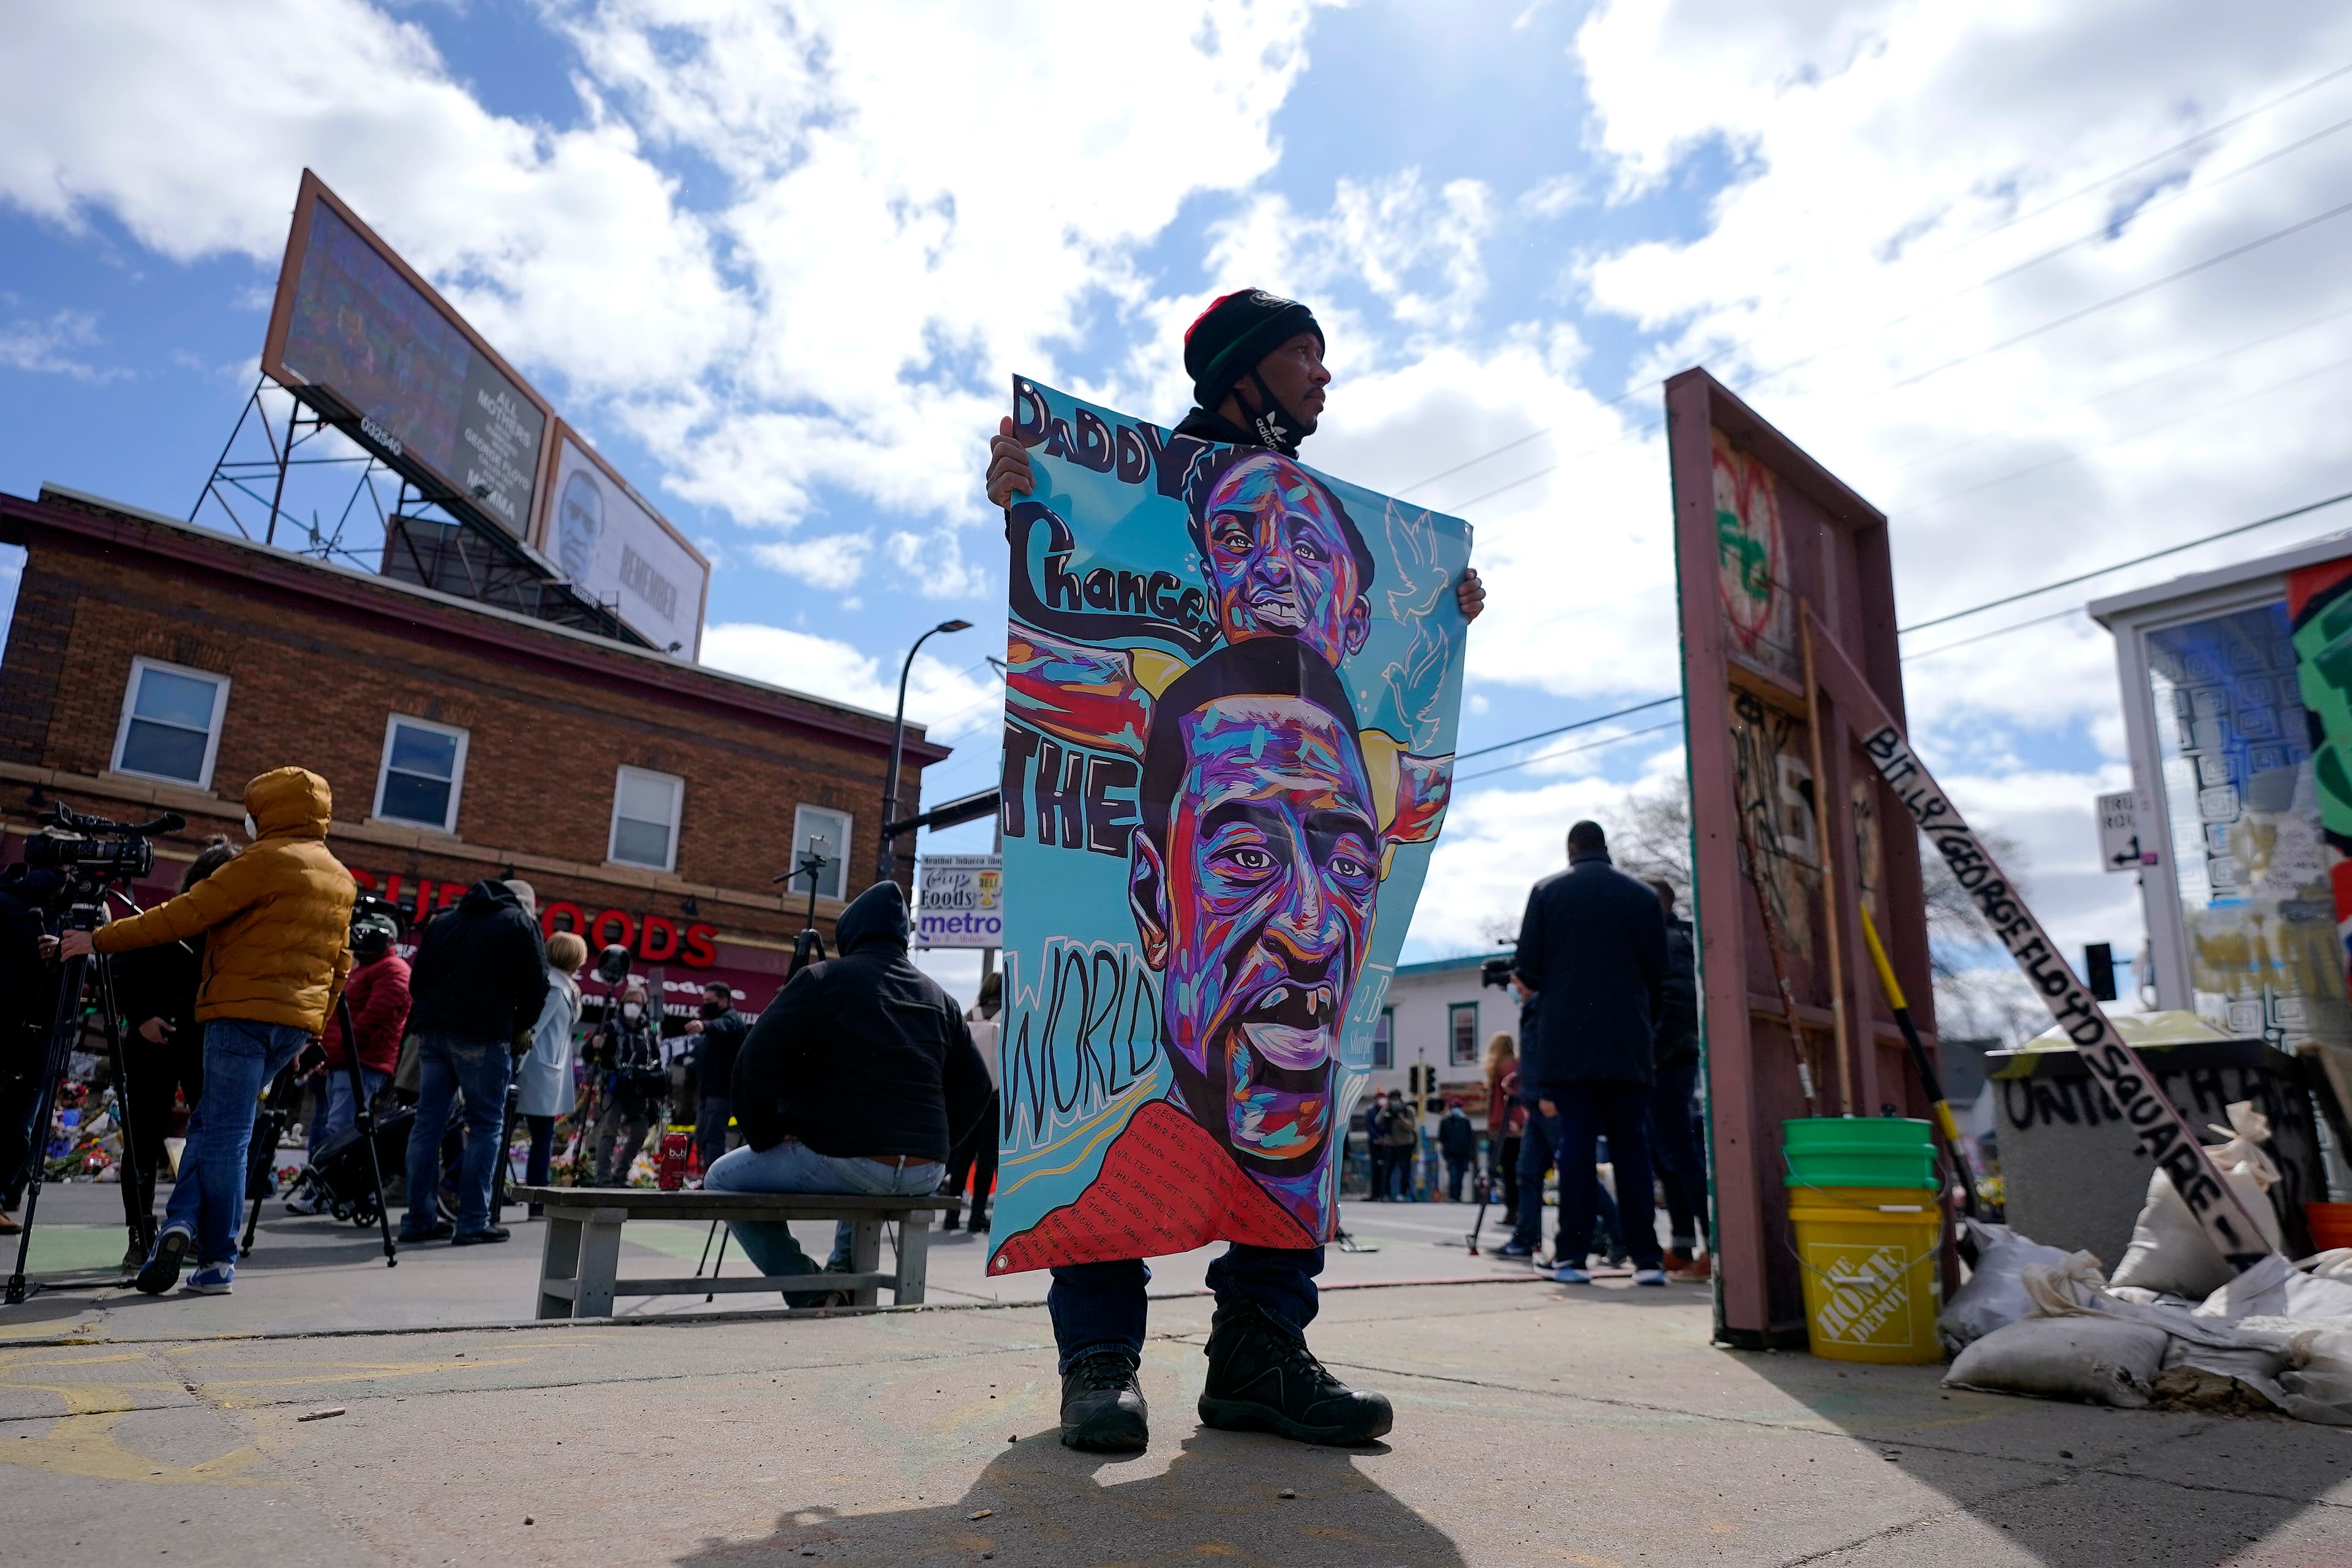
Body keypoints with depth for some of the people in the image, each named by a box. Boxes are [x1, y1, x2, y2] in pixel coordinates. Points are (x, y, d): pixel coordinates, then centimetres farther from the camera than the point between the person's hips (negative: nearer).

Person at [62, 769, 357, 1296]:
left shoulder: (263, 862, -8)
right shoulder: (342, 880, 16)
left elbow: (183, 915, -11)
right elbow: (339, 963, 18)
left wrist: (100, 940, -4)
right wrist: (314, 1030, 23)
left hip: (242, 1012, -7)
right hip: (298, 1022, 7)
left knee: (225, 1133, -1)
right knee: (213, 1122, 15)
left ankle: (218, 1261, -3)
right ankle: (183, 1224, 6)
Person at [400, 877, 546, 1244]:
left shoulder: (444, 920, 22)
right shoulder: (522, 923, 5)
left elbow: (417, 980, 21)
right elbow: (536, 988, 0)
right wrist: (517, 1029, 13)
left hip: (431, 1030, 6)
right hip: (483, 1035, -5)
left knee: (428, 1121, 10)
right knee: (486, 1125, 1)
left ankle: (420, 1218, 11)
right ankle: (472, 1222, -1)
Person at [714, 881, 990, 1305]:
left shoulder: (823, 978, 1)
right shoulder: (939, 997, 15)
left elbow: (756, 1062, -6)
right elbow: (974, 1090, 14)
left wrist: (765, 1141, 5)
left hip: (848, 1159, -6)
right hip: (926, 1174, 6)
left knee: (723, 1180, 17)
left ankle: (809, 1291, 7)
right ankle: (846, 1268, 21)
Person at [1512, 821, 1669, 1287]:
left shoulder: (1548, 891, 3)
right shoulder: (1643, 896, 8)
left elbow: (1526, 972, -2)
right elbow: (1659, 978, 8)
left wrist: (1530, 985, 20)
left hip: (1567, 1043, -1)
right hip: (1629, 1045, 1)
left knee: (1576, 1145, 0)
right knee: (1632, 1147, 6)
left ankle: (1572, 1256, -2)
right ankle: (1646, 1257, 5)